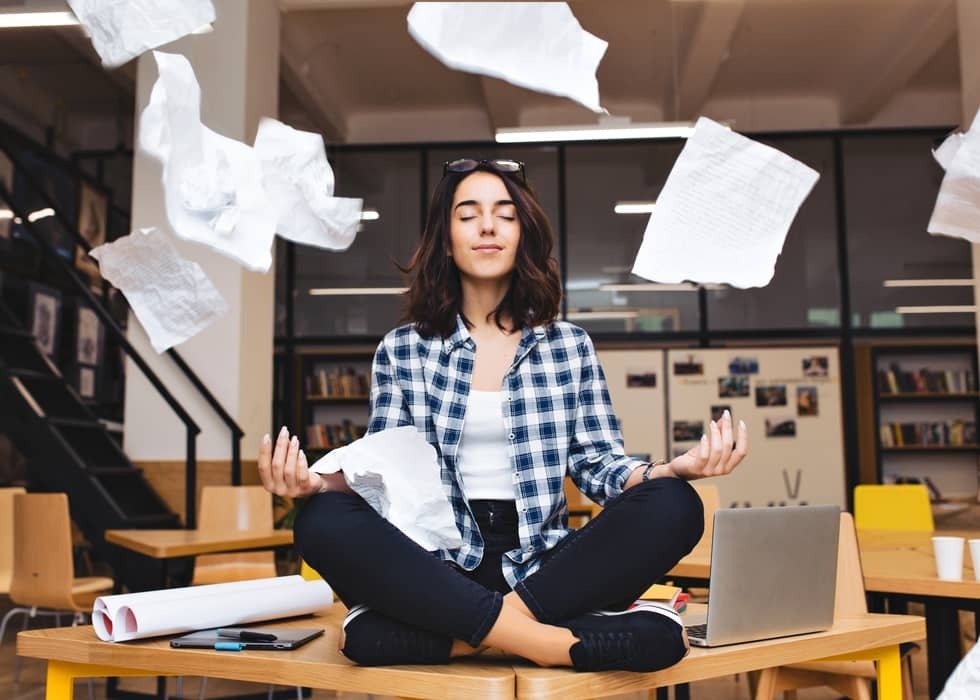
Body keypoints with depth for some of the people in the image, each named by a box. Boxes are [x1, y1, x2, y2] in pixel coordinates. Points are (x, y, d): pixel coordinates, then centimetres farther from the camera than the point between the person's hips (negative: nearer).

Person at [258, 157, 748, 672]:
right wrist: (318, 482, -18)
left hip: (543, 566, 1)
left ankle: (466, 637, -25)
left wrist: (674, 468, -15)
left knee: (673, 505, -26)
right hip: (440, 570, 0)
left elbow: (598, 464, 6)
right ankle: (552, 642, -32)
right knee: (323, 522, -30)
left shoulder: (569, 344, 10)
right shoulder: (401, 350, 9)